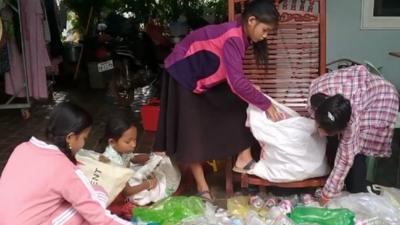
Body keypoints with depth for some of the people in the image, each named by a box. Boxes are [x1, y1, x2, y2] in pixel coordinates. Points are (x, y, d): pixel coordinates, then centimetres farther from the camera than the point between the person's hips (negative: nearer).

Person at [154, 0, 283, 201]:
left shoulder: (240, 35, -3)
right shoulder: (233, 38, -30)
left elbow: (233, 78, 3)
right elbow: (237, 82, -38)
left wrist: (257, 99, -5)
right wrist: (265, 104, -28)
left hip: (205, 73, 9)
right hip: (184, 71, -9)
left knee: (238, 105, 0)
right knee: (192, 130, -3)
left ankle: (243, 159, 2)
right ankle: (201, 185, 7)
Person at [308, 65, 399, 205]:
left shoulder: (353, 117, -41)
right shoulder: (316, 87, -32)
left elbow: (345, 158, -31)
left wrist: (327, 194, -25)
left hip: (381, 96, -5)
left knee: (355, 151, -15)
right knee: (333, 144, -2)